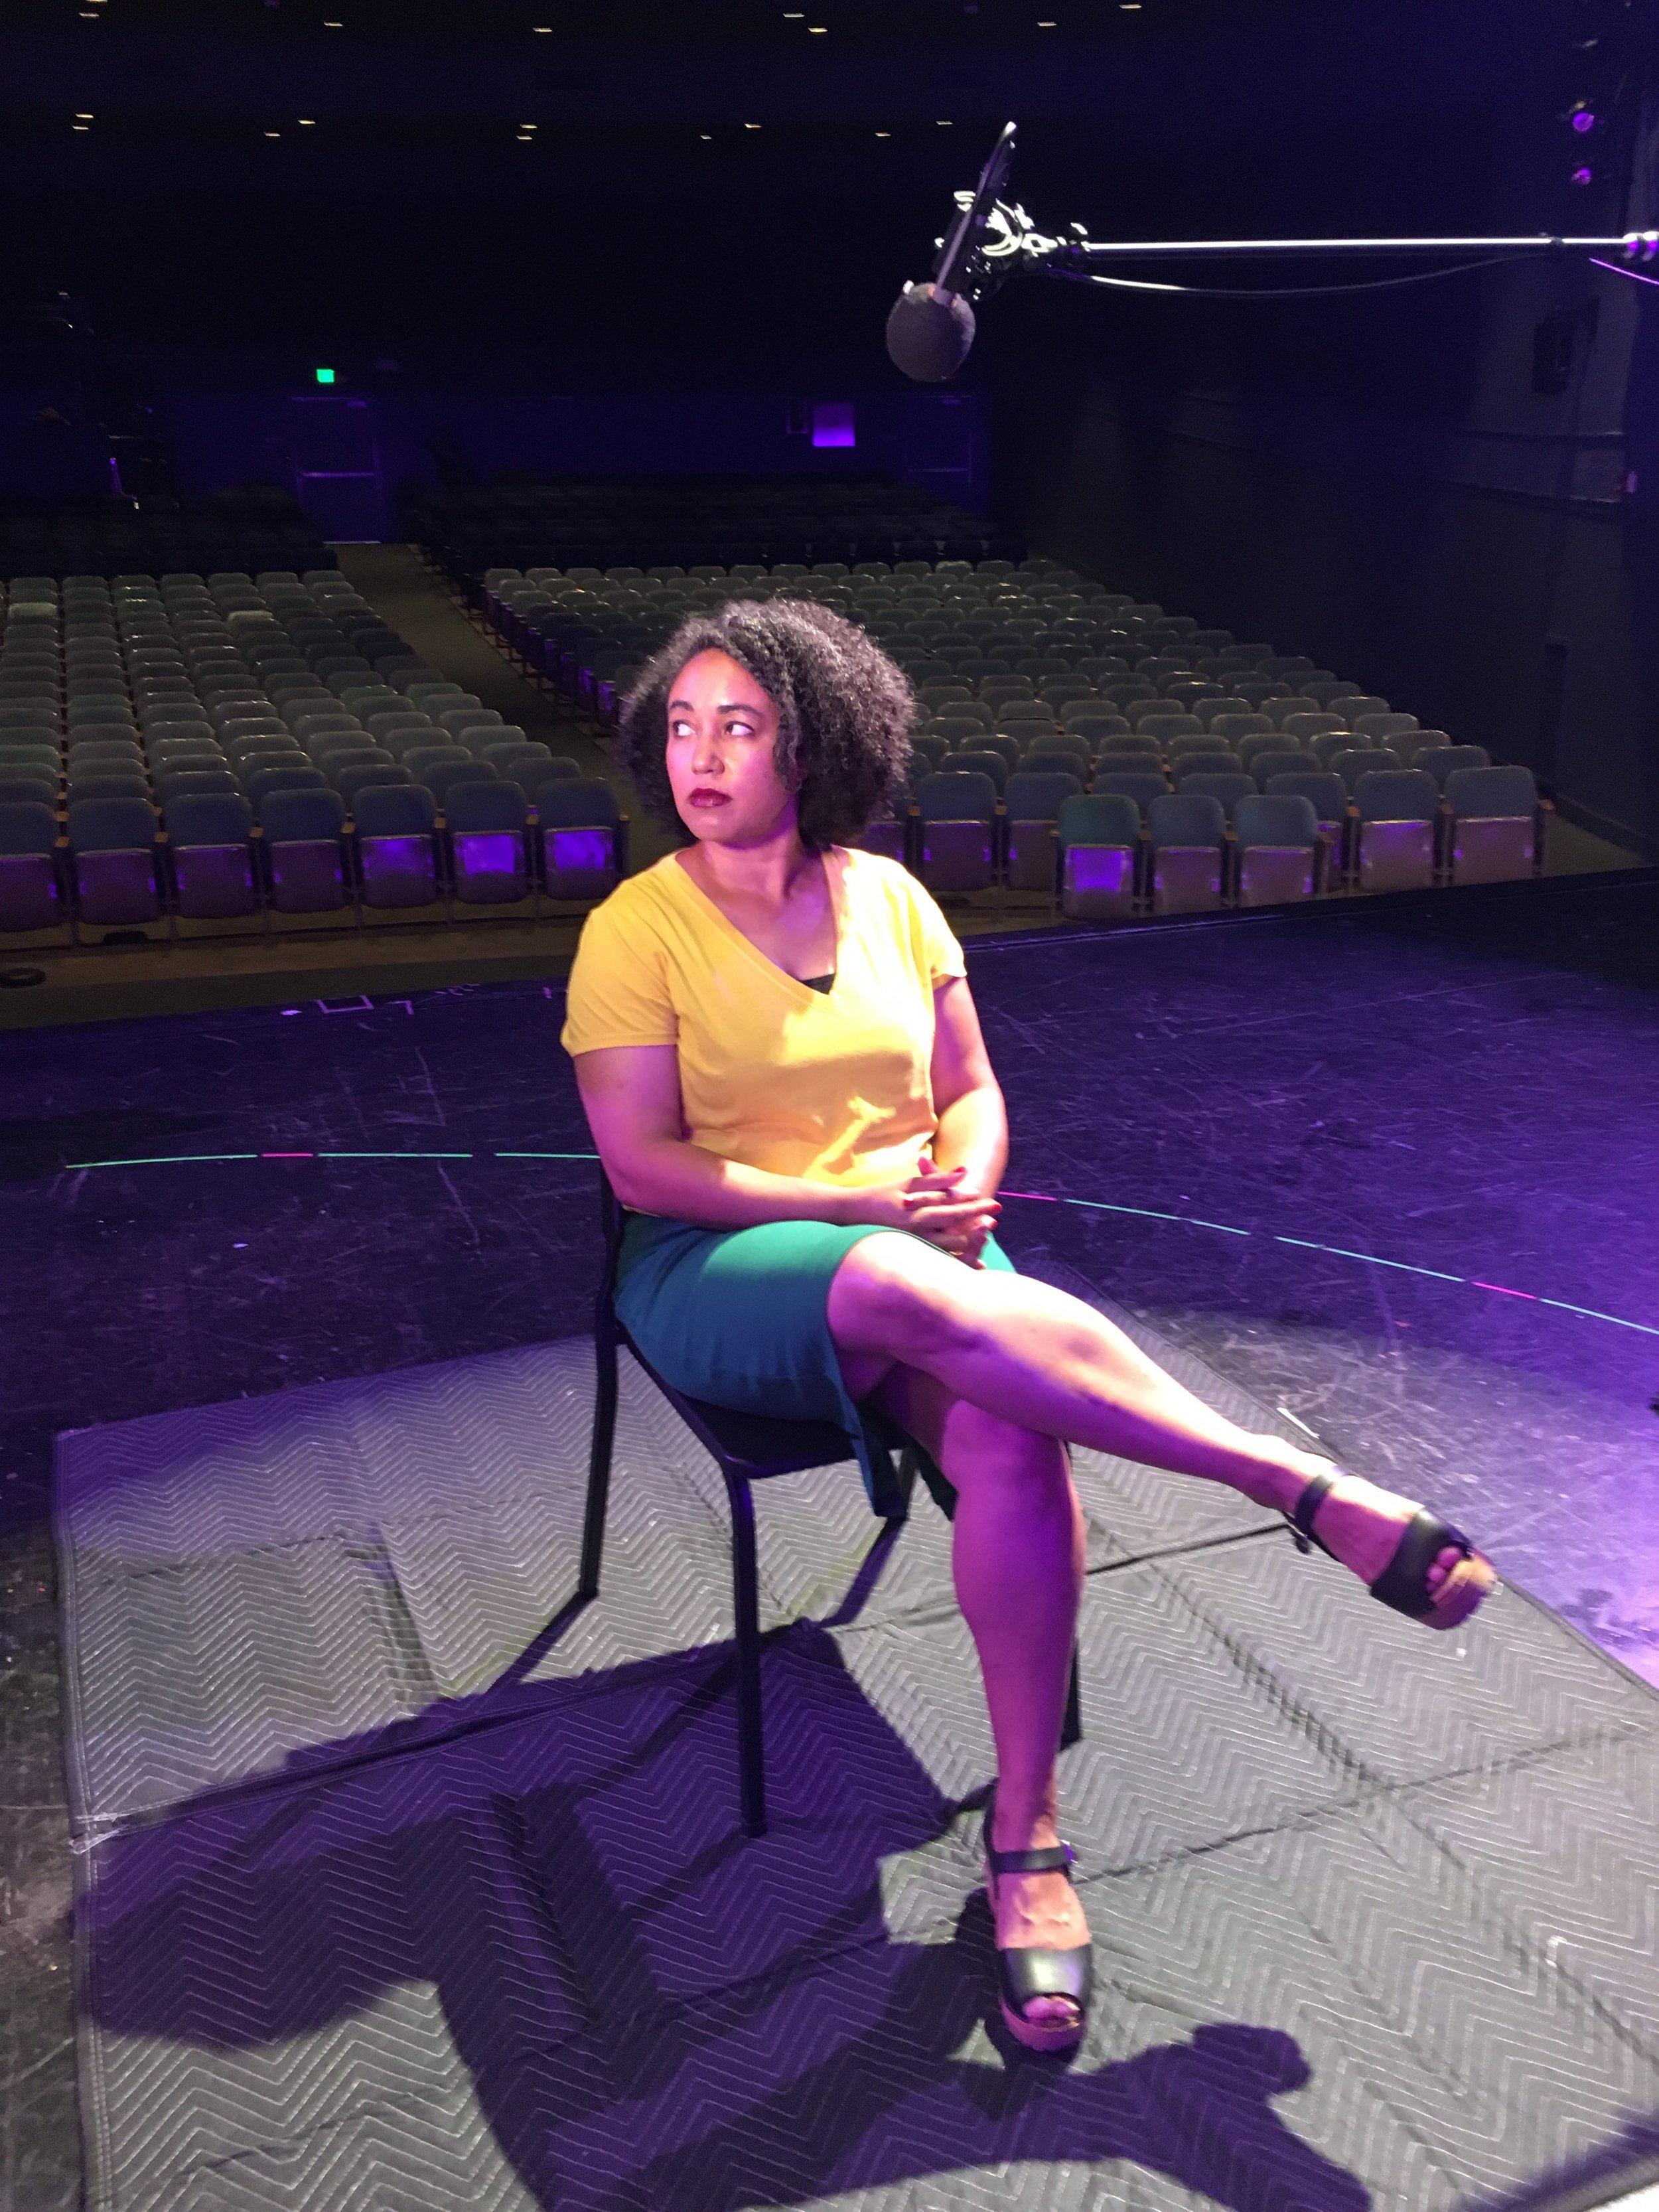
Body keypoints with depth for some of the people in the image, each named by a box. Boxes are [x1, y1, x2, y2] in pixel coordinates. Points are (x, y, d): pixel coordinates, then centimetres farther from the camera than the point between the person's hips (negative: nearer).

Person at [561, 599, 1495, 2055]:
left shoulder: (889, 896, 9)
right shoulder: (637, 928, -3)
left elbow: (972, 1093, 13)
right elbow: (643, 1166, -9)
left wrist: (962, 1190, -10)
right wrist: (856, 1204, -16)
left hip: (918, 1255, 4)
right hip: (722, 1273, -3)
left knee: (1013, 1443, -30)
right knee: (909, 1292, -38)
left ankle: (1025, 1838, -18)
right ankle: (1313, 1495, -33)